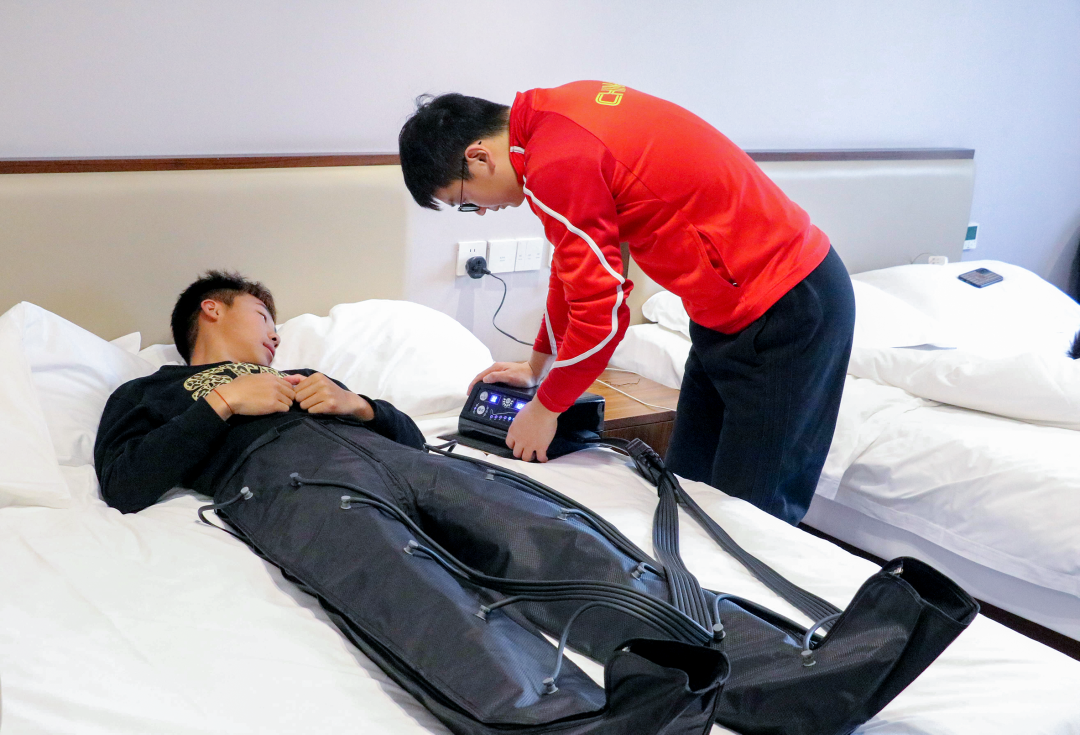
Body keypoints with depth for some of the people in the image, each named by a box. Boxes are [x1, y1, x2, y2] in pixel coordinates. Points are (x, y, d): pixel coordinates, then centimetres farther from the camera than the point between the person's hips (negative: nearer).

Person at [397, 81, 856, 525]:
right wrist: (538, 364, 26)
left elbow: (601, 310, -19)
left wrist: (546, 406, -3)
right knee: (688, 486, 13)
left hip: (787, 312, -10)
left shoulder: (556, 166, -23)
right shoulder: (556, 112, 7)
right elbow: (575, 264, 19)